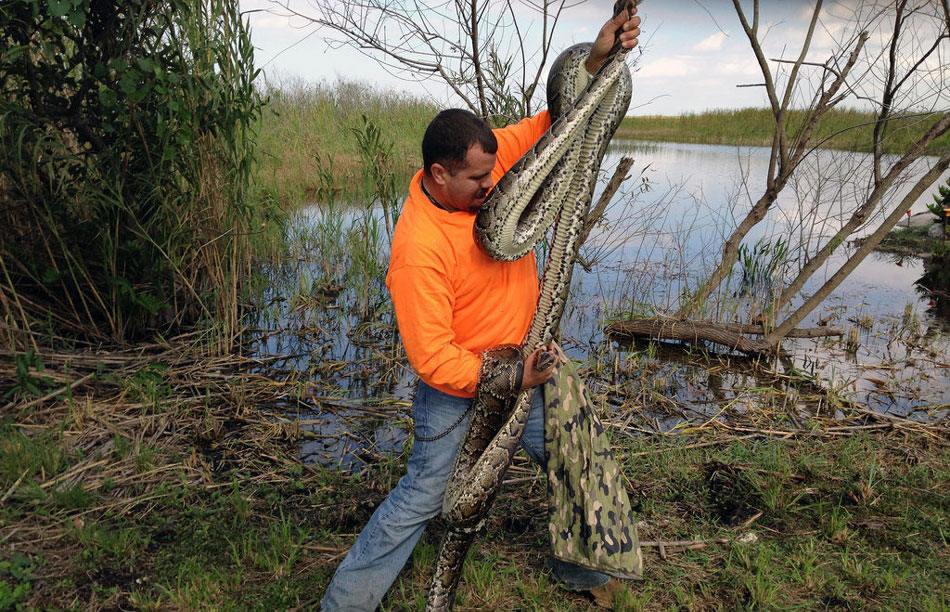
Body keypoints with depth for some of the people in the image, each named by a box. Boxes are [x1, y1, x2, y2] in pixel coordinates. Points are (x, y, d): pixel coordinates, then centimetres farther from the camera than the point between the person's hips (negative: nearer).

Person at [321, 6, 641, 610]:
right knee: (423, 498, 4)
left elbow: (554, 122, 3)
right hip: (455, 385, -7)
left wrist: (598, 57, -10)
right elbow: (431, 357, -26)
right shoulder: (417, 248, -30)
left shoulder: (489, 162, -10)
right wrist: (503, 380, -27)